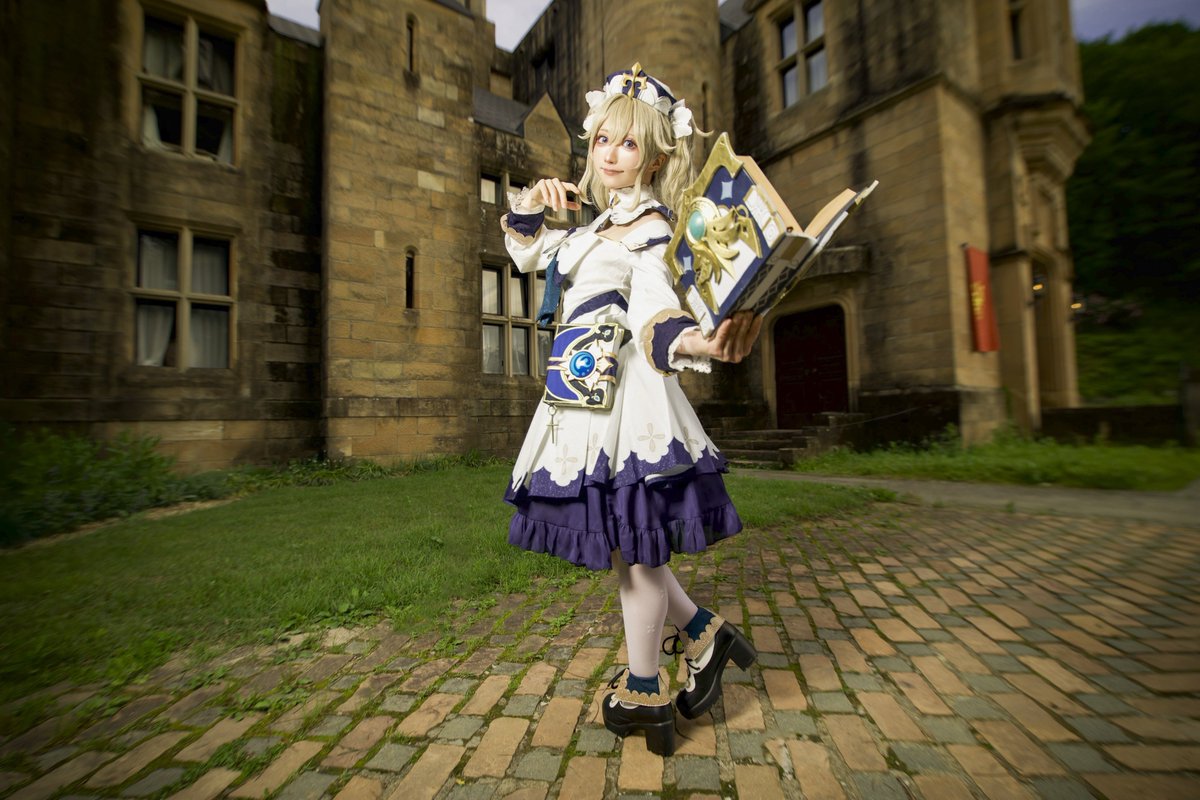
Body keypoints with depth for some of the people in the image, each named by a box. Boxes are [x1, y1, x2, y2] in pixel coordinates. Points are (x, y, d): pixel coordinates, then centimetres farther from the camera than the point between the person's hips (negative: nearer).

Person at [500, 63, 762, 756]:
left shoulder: (652, 227, -6)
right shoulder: (599, 223, 21)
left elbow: (653, 307, -25)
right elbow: (528, 253, 33)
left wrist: (699, 342, -47)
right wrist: (533, 203, 14)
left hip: (626, 395, -9)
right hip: (587, 391, 9)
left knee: (630, 542, 0)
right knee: (622, 539, 14)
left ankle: (645, 693, 21)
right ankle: (705, 634, 31)